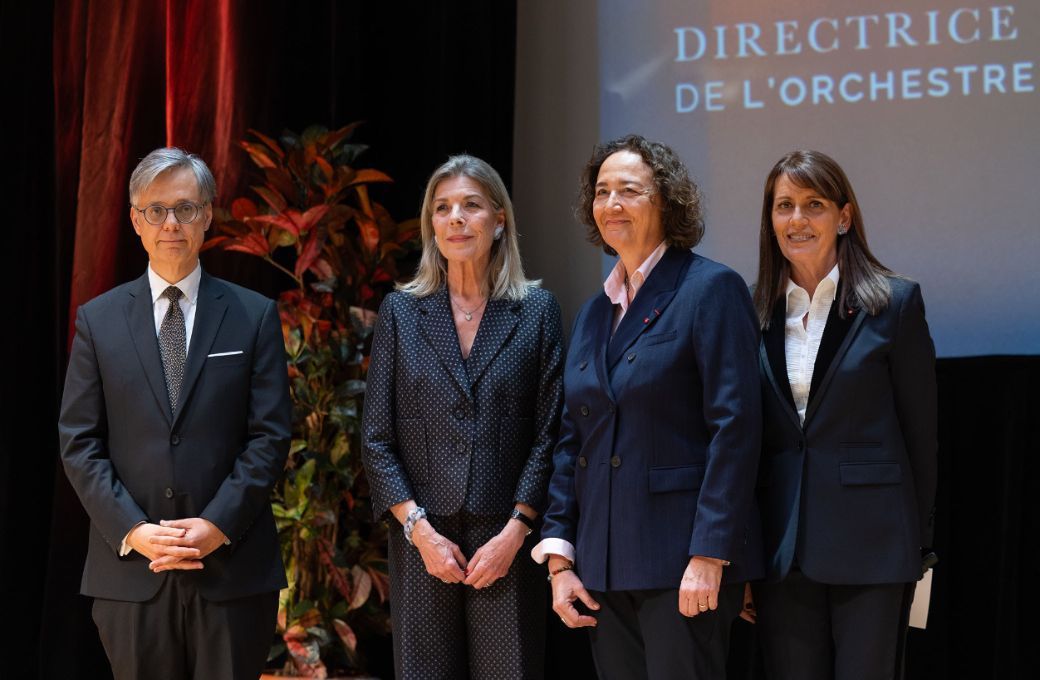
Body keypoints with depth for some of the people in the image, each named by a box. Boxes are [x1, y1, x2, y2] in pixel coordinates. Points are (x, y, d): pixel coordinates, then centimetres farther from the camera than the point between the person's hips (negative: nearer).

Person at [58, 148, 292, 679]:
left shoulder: (253, 316, 5)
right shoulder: (98, 320, 7)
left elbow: (270, 435, 0)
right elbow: (79, 443, 3)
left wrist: (218, 525, -11)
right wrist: (132, 530, -9)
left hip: (233, 566, -1)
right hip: (131, 571, 1)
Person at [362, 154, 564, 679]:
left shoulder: (536, 311, 5)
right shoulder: (401, 311, 7)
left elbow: (549, 435, 1)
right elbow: (376, 439, 4)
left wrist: (514, 533, -8)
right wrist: (420, 531, -6)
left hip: (507, 543, -1)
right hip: (421, 543, 1)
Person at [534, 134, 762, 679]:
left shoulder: (711, 289, -6)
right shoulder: (594, 312, 15)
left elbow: (734, 427, -13)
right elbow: (572, 440, 15)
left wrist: (710, 555, -18)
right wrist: (560, 557, 7)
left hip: (683, 557, -7)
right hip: (604, 568, 7)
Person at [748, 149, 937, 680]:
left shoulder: (894, 303, -1)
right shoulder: (755, 312, 8)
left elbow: (920, 432, 0)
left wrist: (919, 541, 0)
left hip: (870, 542, -3)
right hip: (781, 549, 3)